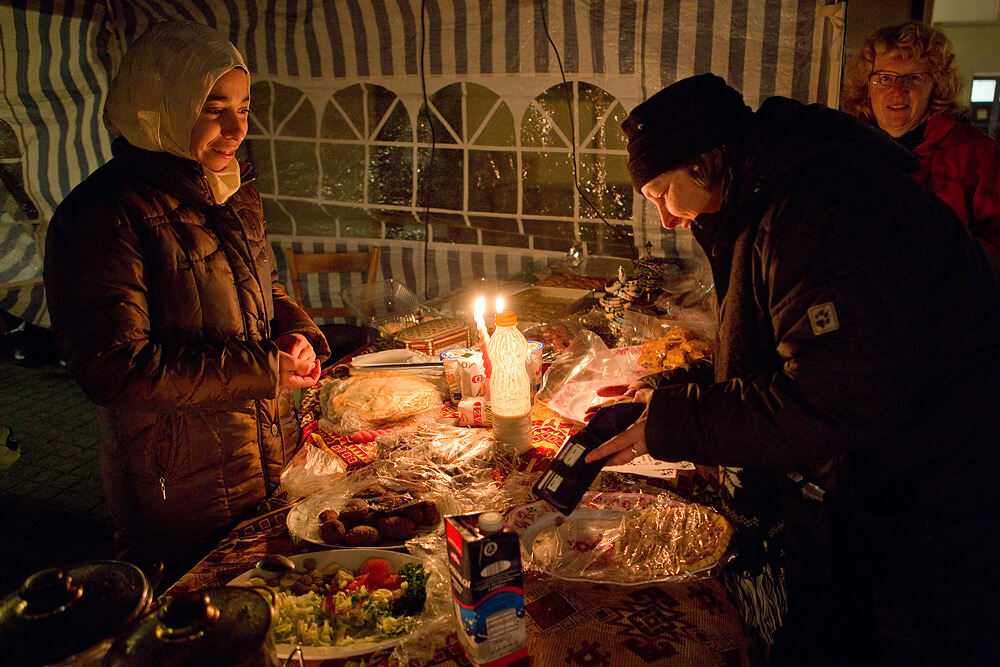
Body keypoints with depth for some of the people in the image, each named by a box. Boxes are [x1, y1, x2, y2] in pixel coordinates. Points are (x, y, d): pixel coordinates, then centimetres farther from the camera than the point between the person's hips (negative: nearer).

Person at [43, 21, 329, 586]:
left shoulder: (236, 190, 6)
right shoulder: (101, 216, -19)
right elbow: (115, 369, -23)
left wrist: (296, 333, -4)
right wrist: (263, 369, -22)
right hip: (183, 493, -7)